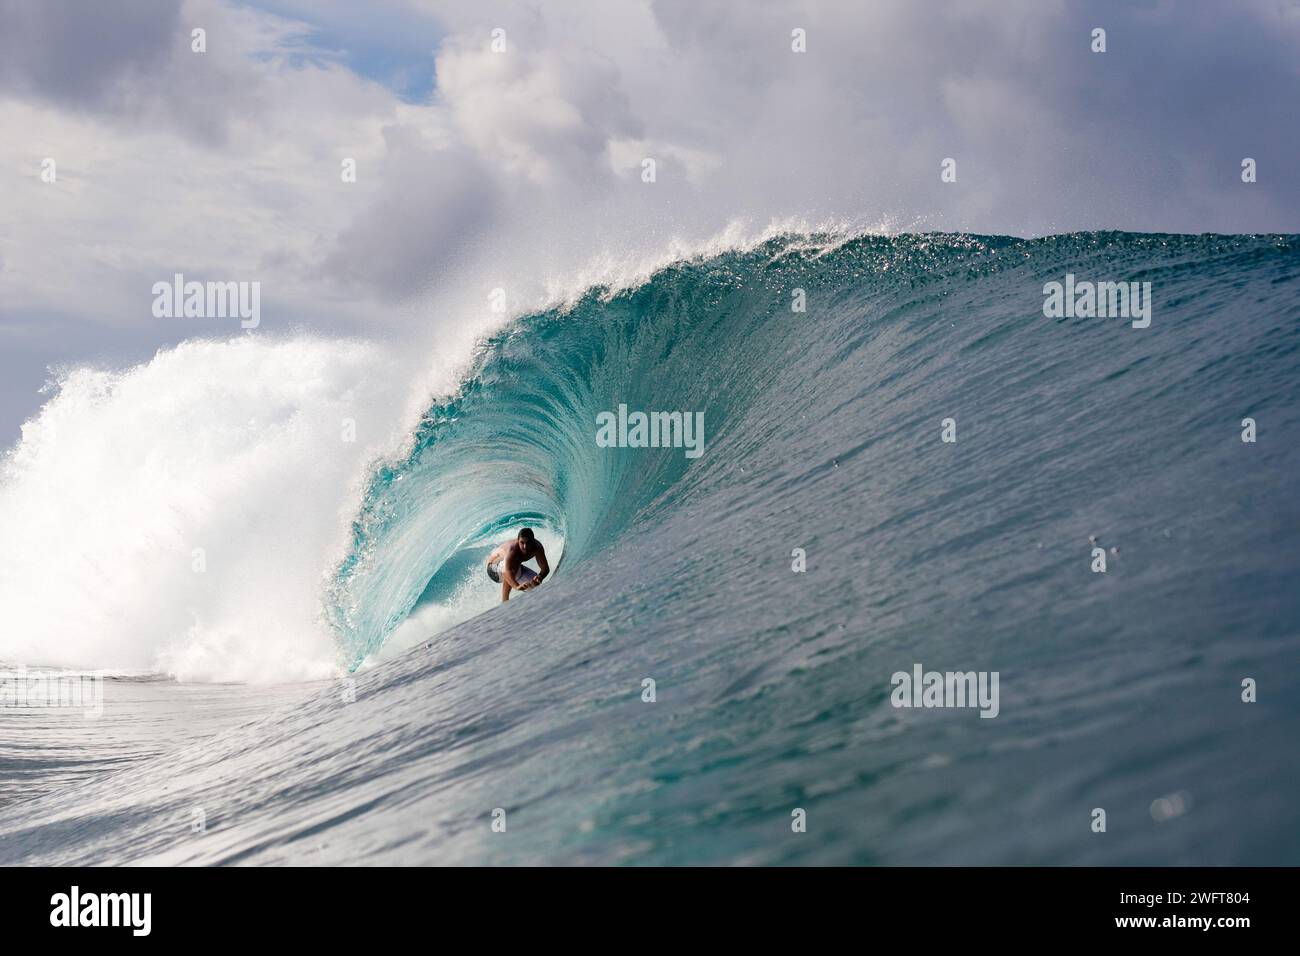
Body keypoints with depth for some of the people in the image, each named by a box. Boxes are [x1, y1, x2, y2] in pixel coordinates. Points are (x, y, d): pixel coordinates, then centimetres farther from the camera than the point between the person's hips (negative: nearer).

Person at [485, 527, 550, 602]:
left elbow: (545, 568, -25)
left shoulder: (537, 547, -24)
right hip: (494, 568, -7)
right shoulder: (513, 549, -41)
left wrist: (539, 577, -48)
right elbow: (507, 570, -56)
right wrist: (517, 586, -73)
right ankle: (505, 601, -29)